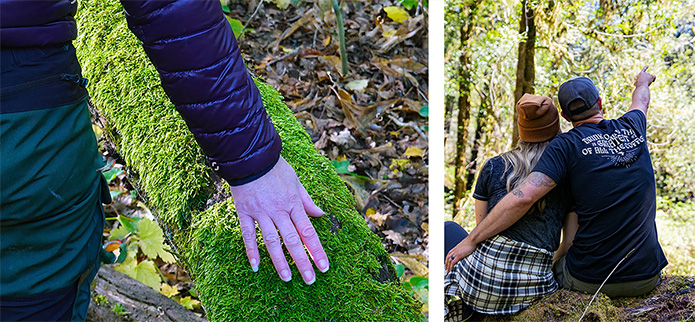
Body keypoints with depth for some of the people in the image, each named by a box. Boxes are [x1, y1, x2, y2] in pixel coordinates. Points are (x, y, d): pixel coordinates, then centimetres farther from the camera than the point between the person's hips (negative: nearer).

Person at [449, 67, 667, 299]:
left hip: (590, 279, -4)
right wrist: (643, 82, 54)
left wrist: (471, 240, -17)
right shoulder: (632, 128, 4)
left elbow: (522, 197, -23)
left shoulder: (566, 145, -10)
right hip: (648, 278, 4)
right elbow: (641, 100, 30)